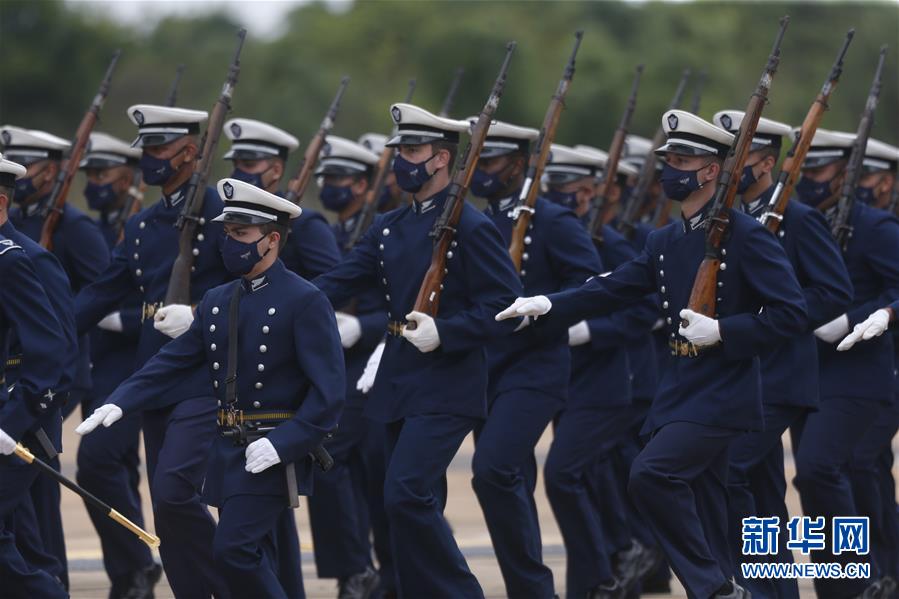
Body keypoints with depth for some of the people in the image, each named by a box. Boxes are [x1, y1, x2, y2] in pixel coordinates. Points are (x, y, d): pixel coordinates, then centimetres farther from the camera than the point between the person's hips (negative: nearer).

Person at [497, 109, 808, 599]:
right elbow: (613, 289, 9)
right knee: (699, 502, 9)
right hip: (679, 387, 8)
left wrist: (721, 330, -20)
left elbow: (790, 313, -13)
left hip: (722, 392, -8)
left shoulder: (744, 236, -10)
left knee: (652, 474, -21)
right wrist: (547, 306, -5)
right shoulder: (665, 242, 12)